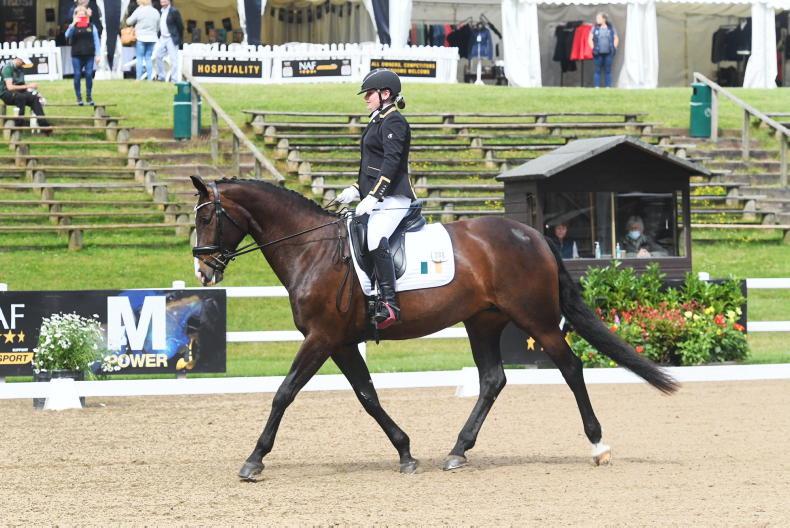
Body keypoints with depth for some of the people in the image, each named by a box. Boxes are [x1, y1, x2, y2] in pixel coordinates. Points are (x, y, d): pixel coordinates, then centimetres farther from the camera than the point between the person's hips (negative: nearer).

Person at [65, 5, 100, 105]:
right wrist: (73, 24, -19)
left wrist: (97, 55, -1)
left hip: (89, 55, 0)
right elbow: (67, 35, -13)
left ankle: (89, 97, 10)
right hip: (76, 55, 0)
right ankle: (78, 97, 8)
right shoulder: (73, 27, 5)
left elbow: (96, 41, 5)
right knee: (77, 76, 0)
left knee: (89, 75, -1)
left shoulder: (92, 27, 6)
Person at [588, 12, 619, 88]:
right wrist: (593, 48, -2)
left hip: (608, 53, 1)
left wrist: (614, 48, 3)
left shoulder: (611, 28, 6)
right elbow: (590, 39, 7)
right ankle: (597, 87, 0)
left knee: (608, 70, 2)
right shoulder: (595, 28, 5)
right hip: (598, 53, -1)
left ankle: (608, 87, 5)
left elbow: (616, 39, 13)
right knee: (597, 70, -2)